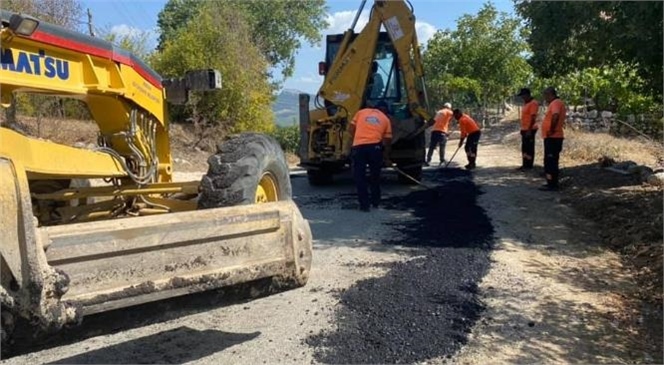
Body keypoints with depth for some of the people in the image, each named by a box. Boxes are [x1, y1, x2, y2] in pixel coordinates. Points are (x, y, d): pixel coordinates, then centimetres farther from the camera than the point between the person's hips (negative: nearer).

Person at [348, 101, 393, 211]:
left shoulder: (361, 112, 19)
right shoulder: (385, 119, 17)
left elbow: (351, 129, 15)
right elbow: (387, 142, 17)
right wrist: (386, 158, 27)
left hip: (358, 146, 0)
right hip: (375, 146, 0)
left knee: (359, 177, 8)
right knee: (375, 175, 19)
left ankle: (364, 205, 6)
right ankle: (375, 202, 28)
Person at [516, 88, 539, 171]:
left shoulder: (533, 103, -14)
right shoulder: (526, 103, 16)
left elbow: (533, 117, -20)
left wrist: (529, 130, -24)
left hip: (530, 130, -10)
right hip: (525, 129, 10)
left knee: (529, 148, -4)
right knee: (524, 148, 12)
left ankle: (529, 166, 0)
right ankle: (524, 165, 18)